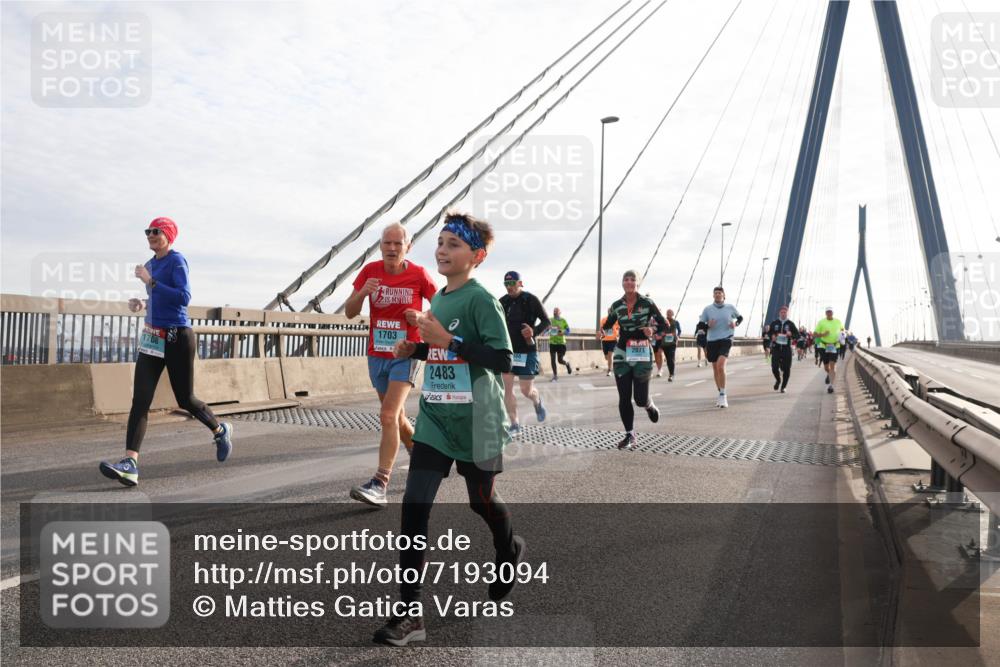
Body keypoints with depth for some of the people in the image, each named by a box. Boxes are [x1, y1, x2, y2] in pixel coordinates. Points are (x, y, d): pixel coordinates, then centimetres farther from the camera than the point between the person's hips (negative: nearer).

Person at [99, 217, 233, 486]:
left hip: (177, 337, -7)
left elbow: (183, 297, -21)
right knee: (140, 400, -7)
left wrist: (150, 281, -21)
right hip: (152, 338, 7)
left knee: (185, 399, 5)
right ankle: (130, 464, -13)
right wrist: (142, 304, 9)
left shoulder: (177, 260, -9)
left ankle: (221, 430, 32)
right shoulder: (150, 264, 15)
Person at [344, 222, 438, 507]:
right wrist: (362, 293, -22)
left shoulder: (419, 275, -9)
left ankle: (379, 485, -18)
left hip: (406, 355, -5)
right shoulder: (370, 271, -1)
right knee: (397, 417, 17)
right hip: (377, 355, 5)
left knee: (388, 415, -18)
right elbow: (350, 313, -2)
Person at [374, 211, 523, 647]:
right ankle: (411, 613, 1)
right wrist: (415, 349, 5)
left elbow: (502, 359, -21)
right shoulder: (438, 298, 10)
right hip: (434, 419, 6)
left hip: (475, 422, -6)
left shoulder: (481, 300, -13)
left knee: (482, 500, 14)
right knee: (413, 508, -5)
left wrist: (448, 340, -26)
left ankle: (510, 551, 48)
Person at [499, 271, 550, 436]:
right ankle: (514, 425, 9)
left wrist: (534, 331, -21)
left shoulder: (531, 300, -7)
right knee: (506, 389, -1)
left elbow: (546, 321, -3)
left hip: (526, 351, -4)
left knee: (526, 390, 0)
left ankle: (537, 401, 36)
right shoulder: (502, 302, 4)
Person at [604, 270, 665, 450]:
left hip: (642, 355, -2)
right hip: (622, 356, 3)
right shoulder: (616, 306, 4)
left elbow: (664, 325, 0)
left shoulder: (647, 303, -4)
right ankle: (630, 435, 12)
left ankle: (650, 406, 35)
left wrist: (652, 330, -20)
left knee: (640, 398, -3)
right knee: (624, 398, -1)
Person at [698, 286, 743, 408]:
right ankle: (721, 395, 29)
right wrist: (708, 325, -15)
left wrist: (736, 324, -1)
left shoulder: (730, 308, 3)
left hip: (726, 339, -3)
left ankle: (722, 396, -16)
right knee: (715, 368, 10)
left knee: (720, 365, -21)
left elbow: (740, 317, 20)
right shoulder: (707, 309, 3)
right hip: (712, 341, 3)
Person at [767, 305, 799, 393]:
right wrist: (772, 336, -4)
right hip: (776, 348, 0)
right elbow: (769, 332, 18)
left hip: (786, 349, 0)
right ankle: (778, 380, 24)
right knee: (774, 367, -8)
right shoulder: (774, 323, 7)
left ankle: (783, 386, 14)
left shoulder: (790, 324, 5)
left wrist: (791, 335, -16)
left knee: (786, 369, -2)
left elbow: (797, 335, 5)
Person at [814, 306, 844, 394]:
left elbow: (842, 329, 25)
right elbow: (814, 334, -1)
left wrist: (841, 336, 4)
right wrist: (822, 334, -20)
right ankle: (829, 374, 45)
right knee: (826, 366, 9)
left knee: (833, 366, -13)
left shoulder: (838, 322, 6)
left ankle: (831, 385, -16)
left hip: (834, 346, 0)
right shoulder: (821, 322, 0)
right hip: (824, 346, 0)